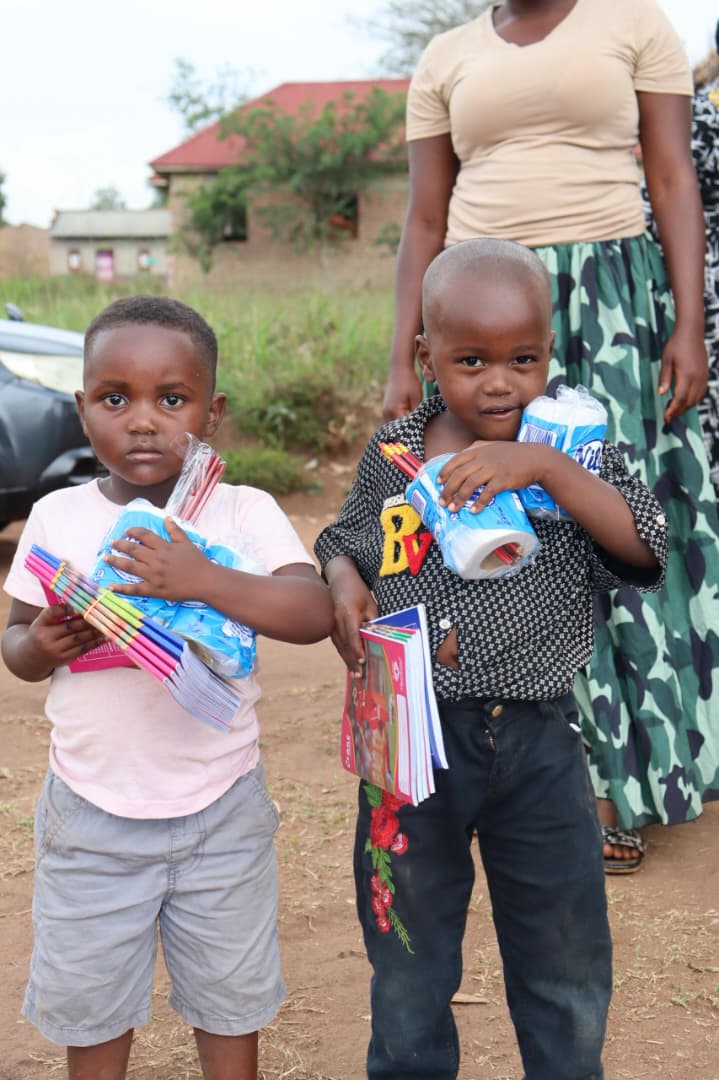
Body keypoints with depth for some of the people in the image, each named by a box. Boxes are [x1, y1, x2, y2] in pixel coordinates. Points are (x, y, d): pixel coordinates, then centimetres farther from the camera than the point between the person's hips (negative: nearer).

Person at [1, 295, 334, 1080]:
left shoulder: (245, 513, -11)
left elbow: (313, 613, -25)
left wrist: (204, 580, -38)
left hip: (221, 808, -1)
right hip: (91, 810, 2)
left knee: (228, 998, 17)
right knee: (88, 998, 18)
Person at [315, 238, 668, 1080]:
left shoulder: (569, 448, -6)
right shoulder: (391, 453, -2)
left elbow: (645, 544, -20)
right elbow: (344, 540, 13)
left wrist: (543, 467, -28)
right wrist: (343, 584, -9)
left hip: (538, 735, 0)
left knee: (565, 958, 15)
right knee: (409, 949, 19)